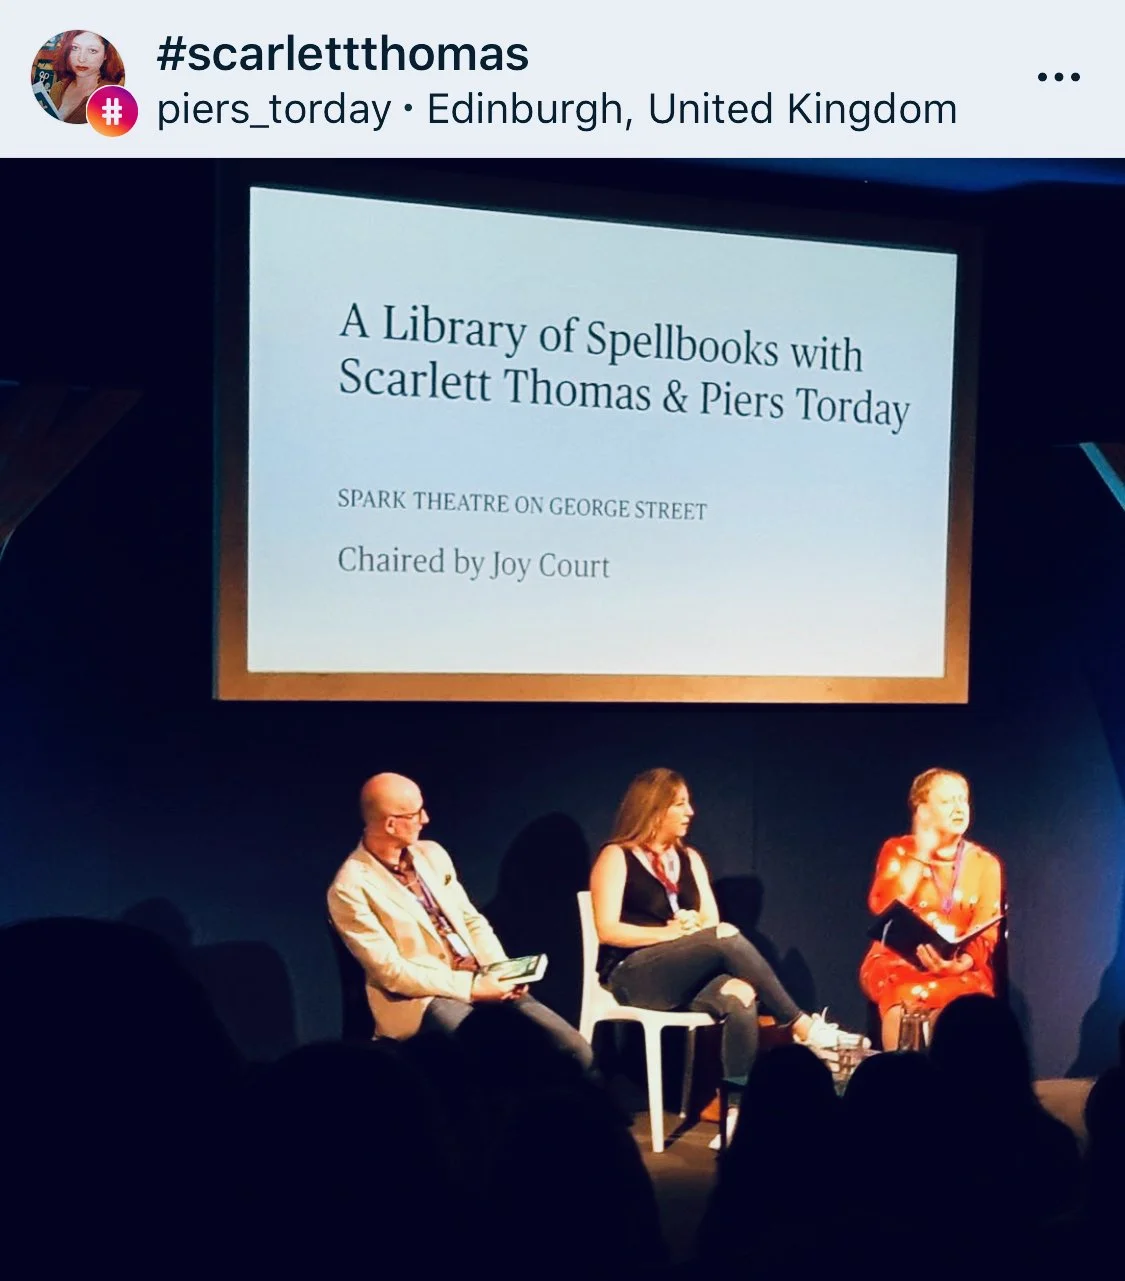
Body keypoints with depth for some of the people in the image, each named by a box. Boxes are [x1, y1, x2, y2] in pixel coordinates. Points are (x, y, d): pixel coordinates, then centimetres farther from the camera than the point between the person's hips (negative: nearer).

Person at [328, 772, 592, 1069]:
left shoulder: (432, 854, 11)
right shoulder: (350, 889, -10)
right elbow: (391, 971, -13)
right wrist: (470, 987, -16)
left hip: (481, 980, 6)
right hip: (421, 999, -6)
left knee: (575, 1051, -12)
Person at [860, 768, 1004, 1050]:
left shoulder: (985, 863, 7)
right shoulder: (898, 851, 5)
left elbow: (986, 935, -1)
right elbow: (882, 909, -12)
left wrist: (960, 964, -23)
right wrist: (921, 855, -9)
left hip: (961, 971, 1)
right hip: (896, 963, -1)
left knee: (950, 998, -34)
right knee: (901, 1000, -35)